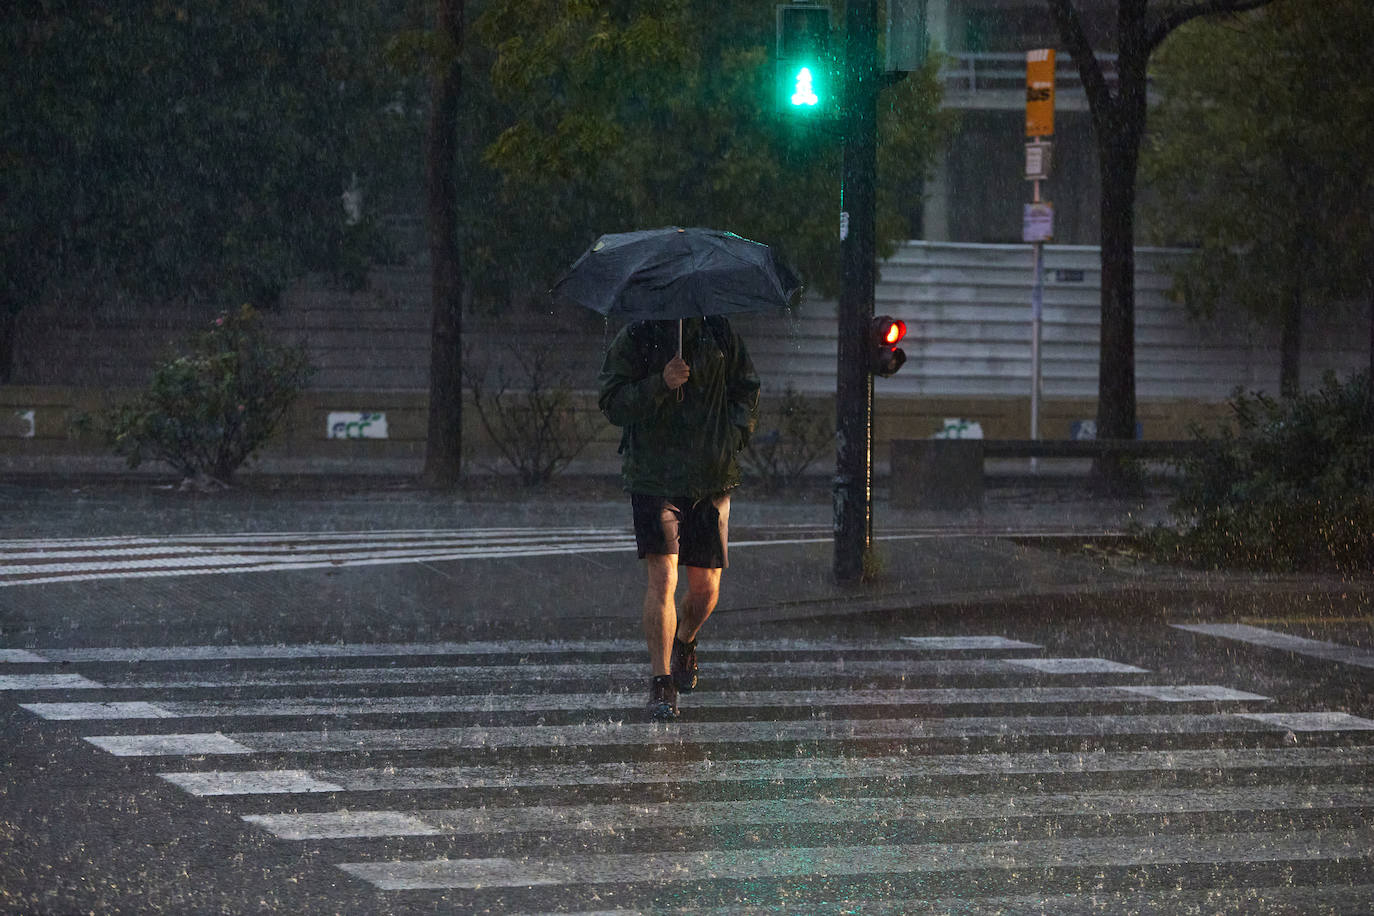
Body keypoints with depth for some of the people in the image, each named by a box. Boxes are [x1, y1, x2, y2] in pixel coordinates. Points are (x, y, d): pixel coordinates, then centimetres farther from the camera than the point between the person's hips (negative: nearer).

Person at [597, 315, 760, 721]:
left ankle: (684, 642, 39)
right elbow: (613, 404, -10)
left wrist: (734, 436, 0)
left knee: (706, 588, 6)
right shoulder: (634, 339, -4)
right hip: (654, 478, -3)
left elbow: (746, 392, 16)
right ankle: (662, 683, -9)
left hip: (711, 478, 3)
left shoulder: (720, 334, 5)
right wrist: (661, 384, -24)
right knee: (662, 578, -14)